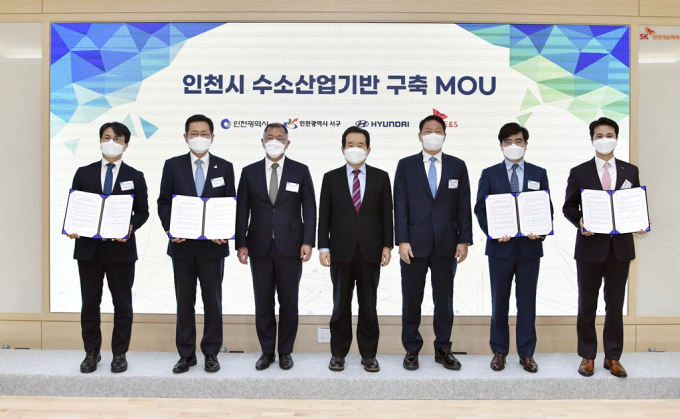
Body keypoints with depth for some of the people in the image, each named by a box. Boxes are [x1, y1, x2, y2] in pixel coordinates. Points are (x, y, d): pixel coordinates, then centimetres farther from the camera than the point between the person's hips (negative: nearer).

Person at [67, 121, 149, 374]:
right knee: (90, 303, 8)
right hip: (89, 248, 1)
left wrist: (130, 227, -16)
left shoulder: (135, 177, 4)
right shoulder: (84, 173, 7)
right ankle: (91, 353, 22)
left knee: (122, 303, 6)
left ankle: (119, 353, 18)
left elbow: (142, 211, 3)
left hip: (121, 248, -1)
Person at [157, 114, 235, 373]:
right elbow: (164, 203, 4)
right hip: (182, 245, 1)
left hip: (213, 245, 0)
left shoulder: (224, 167, 4)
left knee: (212, 301, 7)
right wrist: (169, 229, -12)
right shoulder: (173, 165, 4)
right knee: (184, 301, 9)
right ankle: (186, 354, 20)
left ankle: (211, 353, 20)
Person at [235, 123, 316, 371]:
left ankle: (285, 352, 19)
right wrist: (241, 244, -1)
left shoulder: (300, 171, 4)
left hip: (290, 247, -1)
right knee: (263, 303, 7)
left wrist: (307, 242, -6)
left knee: (288, 303, 6)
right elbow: (242, 211, 6)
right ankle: (267, 351, 19)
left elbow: (309, 209, 2)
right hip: (259, 248, 1)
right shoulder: (249, 172, 7)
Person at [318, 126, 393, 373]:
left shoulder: (380, 177, 6)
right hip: (341, 251, 0)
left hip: (370, 251, 0)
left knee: (369, 306, 7)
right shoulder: (331, 178, 5)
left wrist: (387, 245, -2)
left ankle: (368, 354, 18)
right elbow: (324, 215, 3)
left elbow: (387, 213, 4)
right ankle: (338, 353, 19)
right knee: (340, 306, 7)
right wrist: (323, 247, -3)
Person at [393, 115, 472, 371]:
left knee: (444, 300, 9)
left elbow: (464, 206, 5)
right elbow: (400, 205, -1)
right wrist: (402, 240, -9)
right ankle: (412, 350, 18)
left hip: (446, 244, 1)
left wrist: (464, 240, -2)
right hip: (414, 243, -1)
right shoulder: (406, 166, 4)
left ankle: (443, 349, 22)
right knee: (412, 300, 6)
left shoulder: (457, 166, 8)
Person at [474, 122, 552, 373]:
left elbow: (547, 209, 6)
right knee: (499, 302, 8)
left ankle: (526, 354, 17)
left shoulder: (539, 174, 8)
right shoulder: (490, 174, 4)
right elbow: (480, 209, 1)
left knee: (527, 302, 7)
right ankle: (499, 352, 19)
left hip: (530, 247, 1)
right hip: (500, 247, -1)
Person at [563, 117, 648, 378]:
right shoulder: (579, 172, 1)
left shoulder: (630, 171, 7)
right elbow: (568, 207, 2)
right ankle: (587, 356, 19)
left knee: (615, 304, 9)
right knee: (587, 304, 7)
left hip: (620, 246, 2)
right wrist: (580, 221, -17)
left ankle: (613, 357, 21)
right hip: (590, 246, -1)